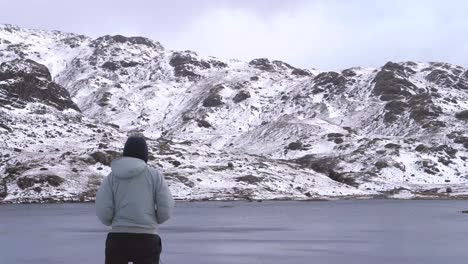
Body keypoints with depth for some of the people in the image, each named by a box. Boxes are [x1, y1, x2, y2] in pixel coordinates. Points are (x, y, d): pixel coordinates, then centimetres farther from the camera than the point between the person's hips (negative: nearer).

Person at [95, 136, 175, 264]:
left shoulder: (112, 177, 4)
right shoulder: (155, 175, 1)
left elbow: (102, 211, -4)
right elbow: (166, 209, -3)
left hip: (118, 239, 1)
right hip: (147, 239, -1)